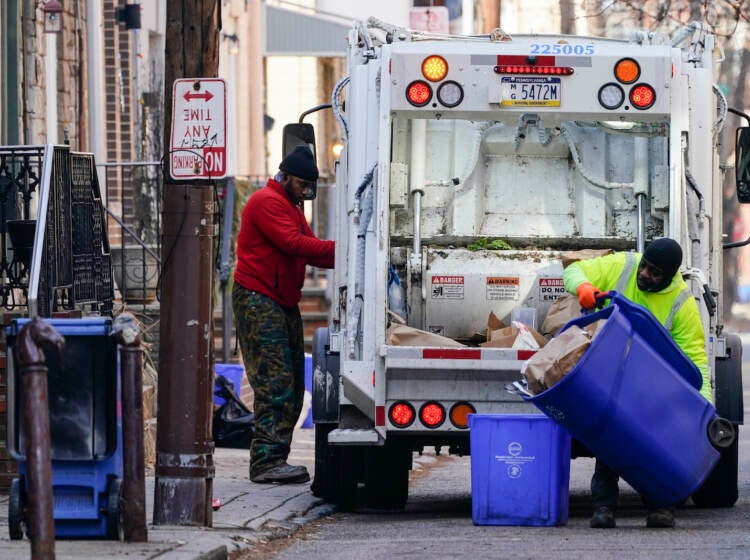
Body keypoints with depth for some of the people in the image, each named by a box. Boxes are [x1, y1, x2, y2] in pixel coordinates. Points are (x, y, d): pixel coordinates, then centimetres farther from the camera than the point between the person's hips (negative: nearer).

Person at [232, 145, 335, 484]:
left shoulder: (292, 208, 24)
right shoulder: (267, 202, -10)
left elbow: (310, 249, 14)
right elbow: (293, 243, -21)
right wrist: (338, 249, -24)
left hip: (284, 304, 10)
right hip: (258, 301, -10)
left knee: (291, 386, 7)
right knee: (275, 382, -16)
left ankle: (273, 460, 8)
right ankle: (267, 462, -20)